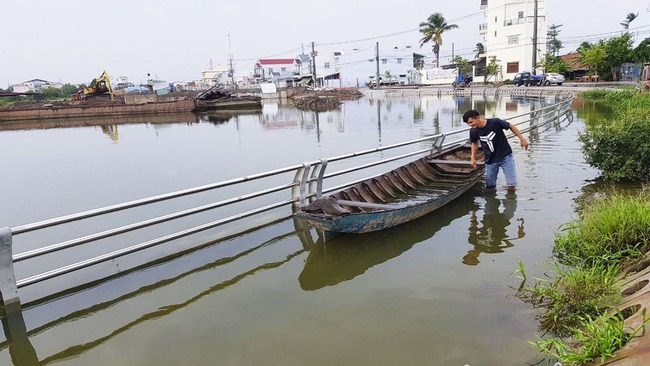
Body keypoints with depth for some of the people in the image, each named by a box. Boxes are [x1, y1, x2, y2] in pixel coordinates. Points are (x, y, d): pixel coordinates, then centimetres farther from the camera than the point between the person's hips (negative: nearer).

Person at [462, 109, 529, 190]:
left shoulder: (495, 122, -22)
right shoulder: (473, 132, -10)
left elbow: (511, 126, -5)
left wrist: (522, 139, -3)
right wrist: (473, 158, 5)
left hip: (505, 156, -3)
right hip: (490, 160, 3)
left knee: (511, 185, -4)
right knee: (490, 187, 7)